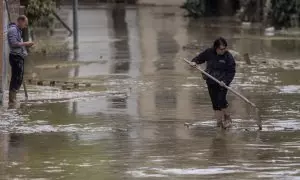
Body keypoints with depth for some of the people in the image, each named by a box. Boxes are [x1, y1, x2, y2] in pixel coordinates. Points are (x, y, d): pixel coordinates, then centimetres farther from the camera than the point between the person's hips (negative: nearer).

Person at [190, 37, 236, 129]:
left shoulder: (228, 57, -11)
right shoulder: (209, 53, -3)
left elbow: (231, 72, -10)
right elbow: (200, 57, 13)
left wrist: (225, 81, -24)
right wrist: (194, 62, -8)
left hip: (222, 83, -4)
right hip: (211, 82, 4)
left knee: (221, 100, -16)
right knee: (215, 103, 5)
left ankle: (227, 118, 5)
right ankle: (219, 121, 13)